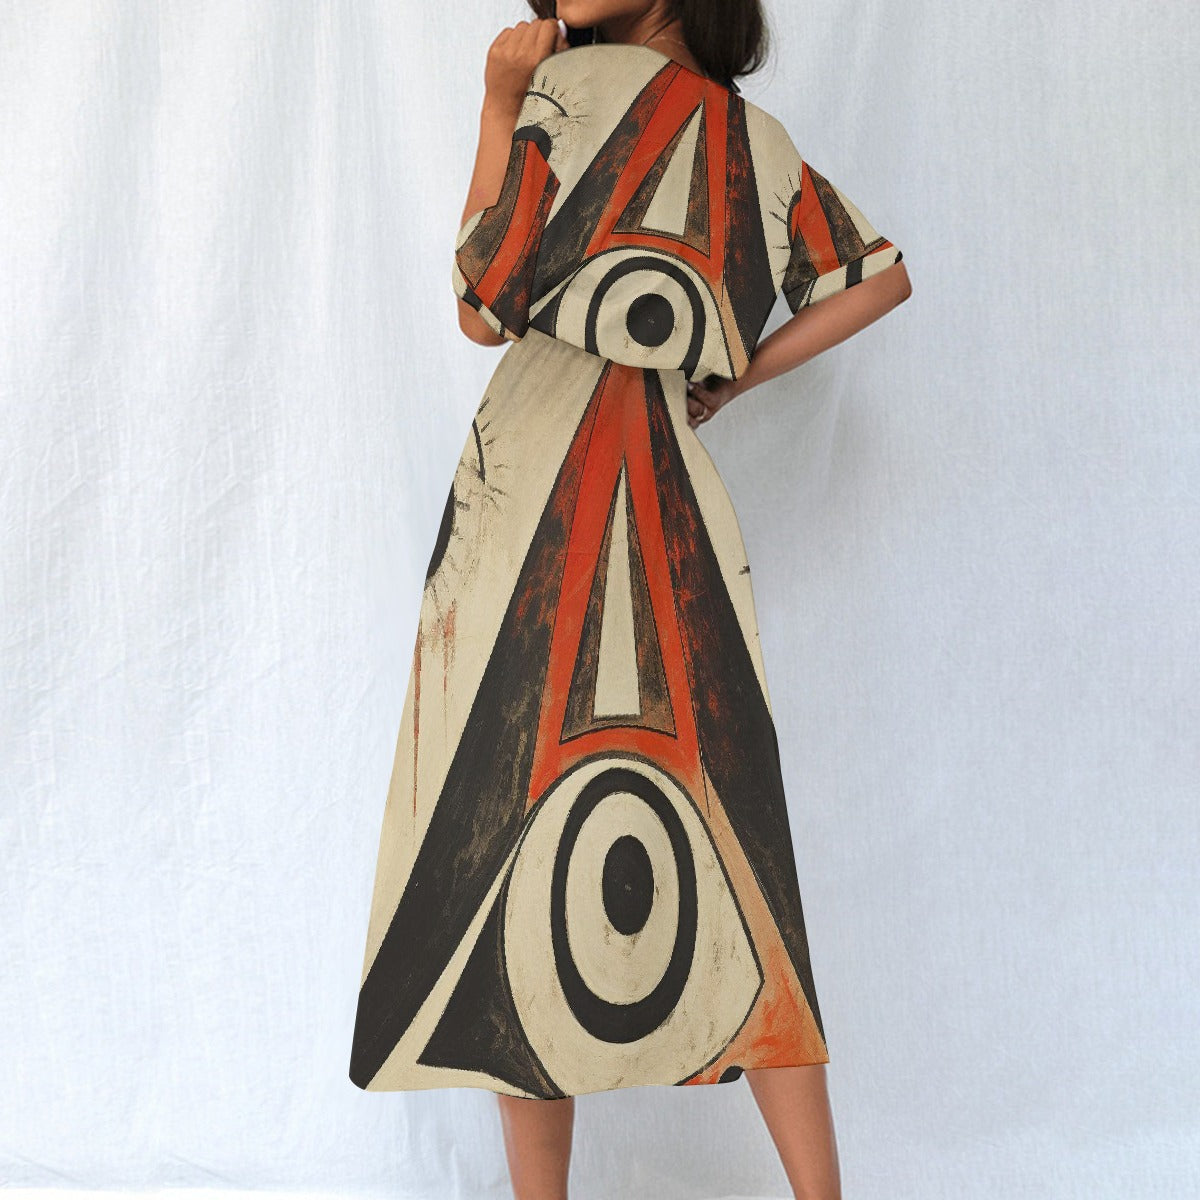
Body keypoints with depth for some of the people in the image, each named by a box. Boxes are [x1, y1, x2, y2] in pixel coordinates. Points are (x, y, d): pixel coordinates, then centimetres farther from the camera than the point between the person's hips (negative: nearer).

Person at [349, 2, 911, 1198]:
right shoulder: (760, 139, 17)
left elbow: (485, 309, -1)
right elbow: (881, 278, 22)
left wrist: (497, 111, 7)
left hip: (535, 491, -5)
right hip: (676, 513, 6)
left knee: (519, 833, 1)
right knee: (723, 858, 8)